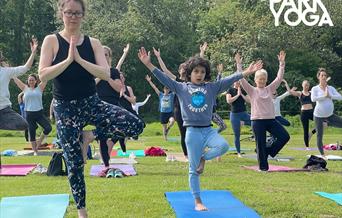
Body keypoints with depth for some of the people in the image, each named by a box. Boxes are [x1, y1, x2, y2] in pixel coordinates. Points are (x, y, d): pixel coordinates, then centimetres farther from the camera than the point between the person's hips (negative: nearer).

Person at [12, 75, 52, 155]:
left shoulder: (40, 88, 6)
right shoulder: (25, 88, 7)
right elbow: (16, 79, 7)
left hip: (39, 113, 0)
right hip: (29, 114, 0)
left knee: (48, 128, -15)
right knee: (31, 133, 5)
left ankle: (39, 141, 10)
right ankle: (35, 151, 17)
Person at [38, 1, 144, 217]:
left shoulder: (93, 43, 3)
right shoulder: (52, 41, -2)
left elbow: (105, 74, -9)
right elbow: (43, 75, -13)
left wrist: (79, 59, -18)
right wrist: (68, 59, -20)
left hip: (92, 103, 2)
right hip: (65, 107, -2)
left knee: (136, 125, -20)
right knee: (74, 163, 3)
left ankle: (90, 135, 1)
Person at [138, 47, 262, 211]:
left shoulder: (212, 87, 8)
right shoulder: (181, 88, 3)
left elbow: (228, 80, 2)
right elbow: (164, 79, -4)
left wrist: (246, 72, -8)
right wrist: (149, 64, -13)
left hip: (208, 129, 2)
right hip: (193, 132, -2)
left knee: (223, 146, -29)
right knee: (194, 170, 1)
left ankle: (203, 158, 2)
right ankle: (197, 201, 14)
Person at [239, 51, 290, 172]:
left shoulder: (270, 89, 11)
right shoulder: (252, 91, 2)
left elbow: (279, 78, 6)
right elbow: (242, 79, -9)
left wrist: (281, 63, -2)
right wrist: (239, 65, -15)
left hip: (271, 119, 4)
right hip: (258, 121, -4)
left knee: (285, 136, -7)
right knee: (261, 145, 0)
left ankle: (268, 151, 11)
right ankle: (263, 167, 14)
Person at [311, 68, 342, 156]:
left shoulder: (331, 88, 3)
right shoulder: (315, 88, -6)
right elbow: (313, 99, -24)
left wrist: (330, 96, -19)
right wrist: (324, 96, -22)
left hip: (330, 115, 4)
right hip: (318, 116, -3)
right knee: (319, 135, 0)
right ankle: (322, 154, 13)